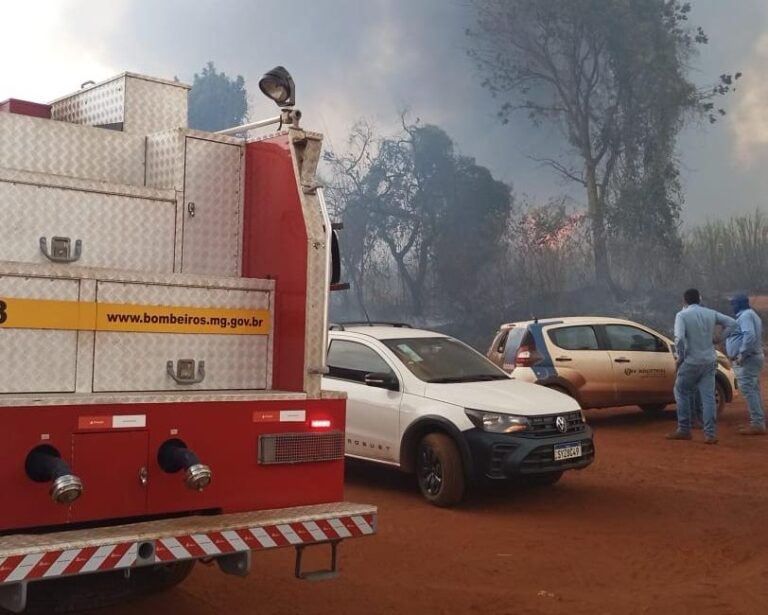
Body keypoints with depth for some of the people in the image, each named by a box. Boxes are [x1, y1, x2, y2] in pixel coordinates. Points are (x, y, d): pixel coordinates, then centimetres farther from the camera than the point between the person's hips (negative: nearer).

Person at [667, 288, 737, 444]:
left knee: (682, 392, 12)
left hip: (691, 361, -4)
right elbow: (732, 323, 7)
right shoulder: (711, 313, 6)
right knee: (708, 396, 4)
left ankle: (684, 430, 13)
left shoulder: (682, 315, -9)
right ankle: (710, 434, 0)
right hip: (710, 361, 4)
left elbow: (679, 338, -22)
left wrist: (680, 357, -9)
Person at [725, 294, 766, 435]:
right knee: (753, 390, 13)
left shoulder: (745, 316, -14)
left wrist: (742, 354, -26)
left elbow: (750, 335, -28)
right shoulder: (749, 315, 20)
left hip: (746, 359, -11)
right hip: (751, 358, 11)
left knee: (749, 390, -12)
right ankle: (758, 421, 17)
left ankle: (757, 424, -15)